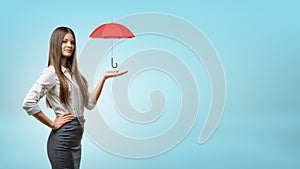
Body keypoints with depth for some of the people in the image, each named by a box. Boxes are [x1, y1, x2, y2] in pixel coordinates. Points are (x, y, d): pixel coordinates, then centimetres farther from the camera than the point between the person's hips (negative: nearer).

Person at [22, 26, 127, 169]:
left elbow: (90, 103, 12)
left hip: (76, 139, 8)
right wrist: (52, 124, -14)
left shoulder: (74, 72, 14)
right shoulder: (52, 72, -10)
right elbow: (28, 103, -21)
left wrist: (104, 78, 7)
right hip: (62, 139, -8)